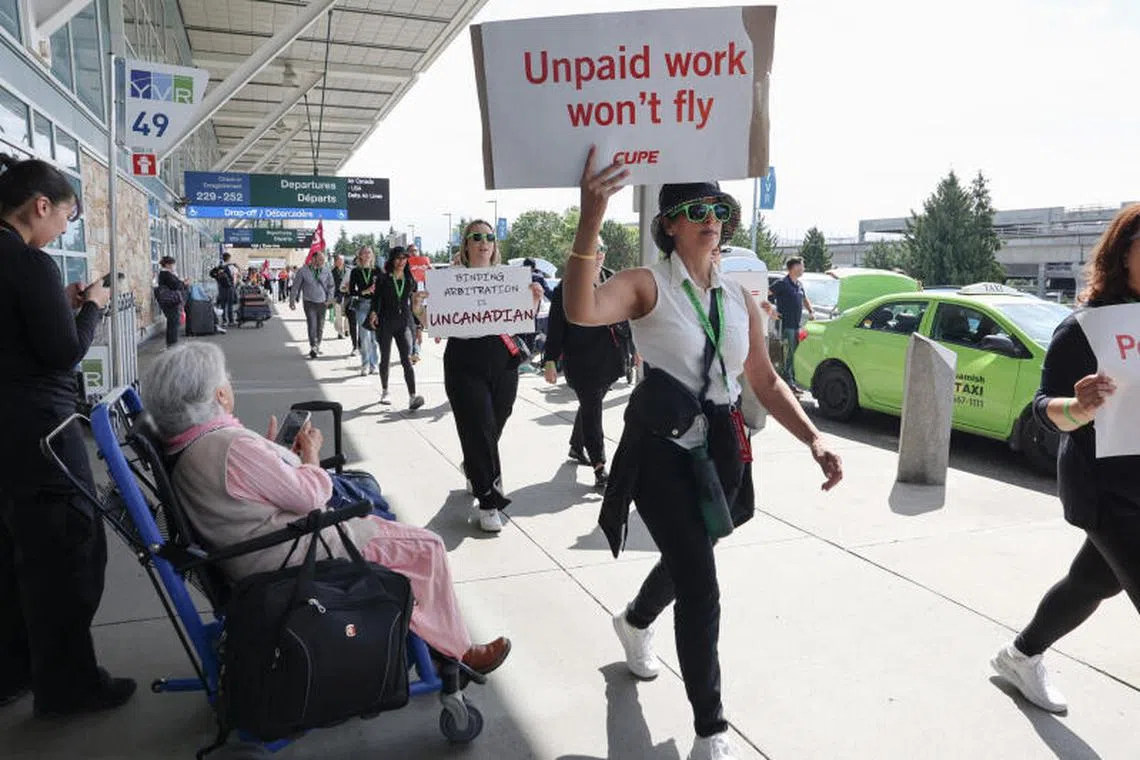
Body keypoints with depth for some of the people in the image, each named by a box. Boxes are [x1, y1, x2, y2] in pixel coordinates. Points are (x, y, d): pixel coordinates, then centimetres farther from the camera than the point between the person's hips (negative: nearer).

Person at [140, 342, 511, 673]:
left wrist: (274, 451, 10)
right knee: (426, 547, -1)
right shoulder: (233, 447, -28)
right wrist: (311, 452, -4)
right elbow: (310, 495, -20)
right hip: (296, 557, -10)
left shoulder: (181, 449, 3)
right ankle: (458, 652, 17)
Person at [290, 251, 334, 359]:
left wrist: (329, 298, 3)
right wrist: (292, 301, 2)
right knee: (312, 325, -13)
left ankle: (317, 346, 25)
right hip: (309, 303, -3)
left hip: (322, 303, 3)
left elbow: (330, 285, 12)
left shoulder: (326, 270, 1)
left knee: (320, 327, 10)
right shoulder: (303, 271, -7)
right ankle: (313, 348, -10)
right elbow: (296, 286, 0)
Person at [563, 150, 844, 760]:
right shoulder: (648, 286, -10)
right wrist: (590, 221, -44)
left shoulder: (741, 301, 7)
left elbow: (765, 381, 11)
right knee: (700, 586, -10)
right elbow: (581, 311, -32)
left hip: (722, 451, 6)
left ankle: (634, 622, 58)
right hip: (662, 452, -6)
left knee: (685, 561, 24)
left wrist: (813, 439, -2)